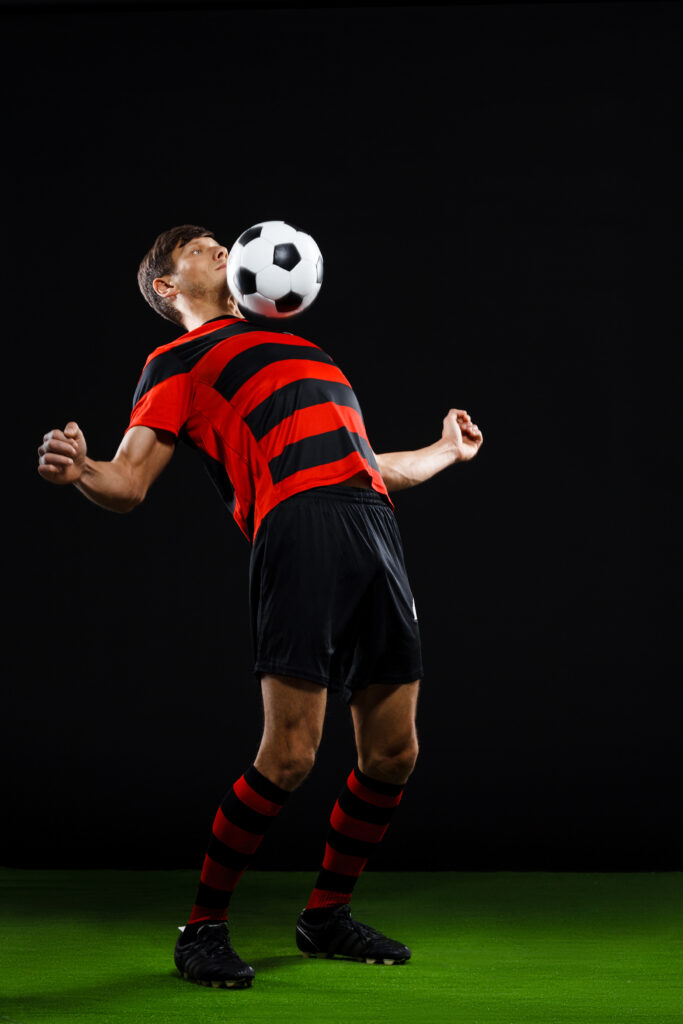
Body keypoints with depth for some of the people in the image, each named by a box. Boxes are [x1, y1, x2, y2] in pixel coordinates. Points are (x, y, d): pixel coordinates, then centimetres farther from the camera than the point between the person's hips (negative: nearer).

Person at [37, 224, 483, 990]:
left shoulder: (298, 346, 34)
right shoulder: (178, 362, 14)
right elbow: (128, 483, 2)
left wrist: (446, 450, 50)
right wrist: (80, 471, -21)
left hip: (372, 522, 7)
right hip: (297, 525, -7)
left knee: (392, 754, 5)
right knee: (289, 755, -13)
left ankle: (326, 916, 24)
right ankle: (203, 928, 4)